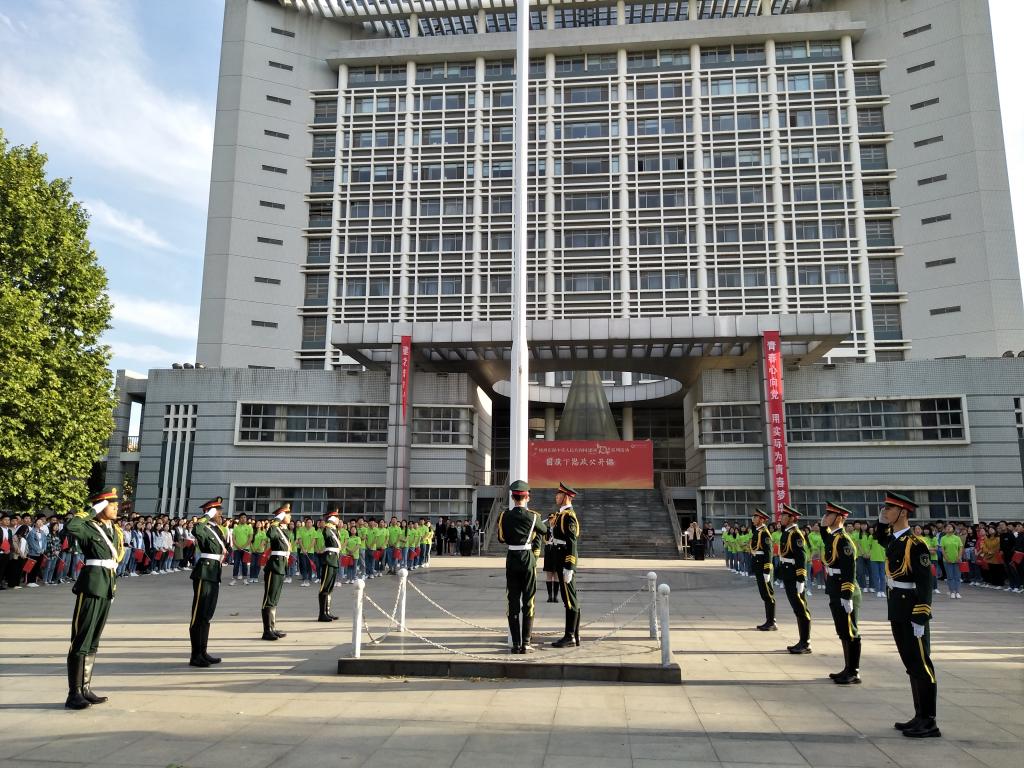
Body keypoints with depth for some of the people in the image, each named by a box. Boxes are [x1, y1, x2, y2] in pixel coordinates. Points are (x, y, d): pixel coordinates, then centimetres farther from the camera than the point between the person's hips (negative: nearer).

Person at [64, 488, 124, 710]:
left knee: (93, 641, 13)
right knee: (82, 640, -4)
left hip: (107, 587, 8)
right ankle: (74, 694, 0)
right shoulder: (89, 528, -8)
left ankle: (85, 689, 20)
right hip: (91, 585, -8)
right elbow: (70, 525, -30)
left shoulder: (115, 530, 14)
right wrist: (93, 511, -18)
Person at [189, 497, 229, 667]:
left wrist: (225, 551, 11)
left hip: (214, 575, 9)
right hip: (204, 574, -9)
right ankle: (195, 656, 2)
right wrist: (208, 516, -26)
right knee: (199, 615, -3)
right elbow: (195, 530, -38)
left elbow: (226, 546, 30)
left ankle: (203, 652, 23)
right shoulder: (204, 529, -12)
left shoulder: (218, 529, 13)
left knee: (207, 615, 14)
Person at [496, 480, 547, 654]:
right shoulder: (533, 516, -8)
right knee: (528, 602, 5)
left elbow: (501, 538, 10)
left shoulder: (504, 516, -3)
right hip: (528, 559, -2)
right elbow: (544, 531, 12)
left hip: (511, 560, 2)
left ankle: (516, 644, 7)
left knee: (513, 602, 7)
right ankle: (526, 643, 4)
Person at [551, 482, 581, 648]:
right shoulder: (564, 514, 16)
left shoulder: (568, 516, -15)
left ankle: (570, 637, 0)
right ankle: (574, 636, 17)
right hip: (563, 562, 10)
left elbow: (572, 543, -19)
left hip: (566, 563, -10)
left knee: (570, 599, -5)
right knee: (571, 599, 12)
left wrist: (568, 568, -21)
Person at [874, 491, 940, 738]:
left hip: (913, 611, -8)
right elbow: (879, 537, 35)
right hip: (897, 610, 8)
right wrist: (881, 520, 15)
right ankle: (920, 716, 23)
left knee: (921, 664, -1)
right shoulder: (893, 539, 8)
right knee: (910, 664, 14)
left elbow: (925, 583, -19)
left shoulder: (916, 543, -16)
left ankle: (928, 722, 7)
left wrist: (920, 618, -22)